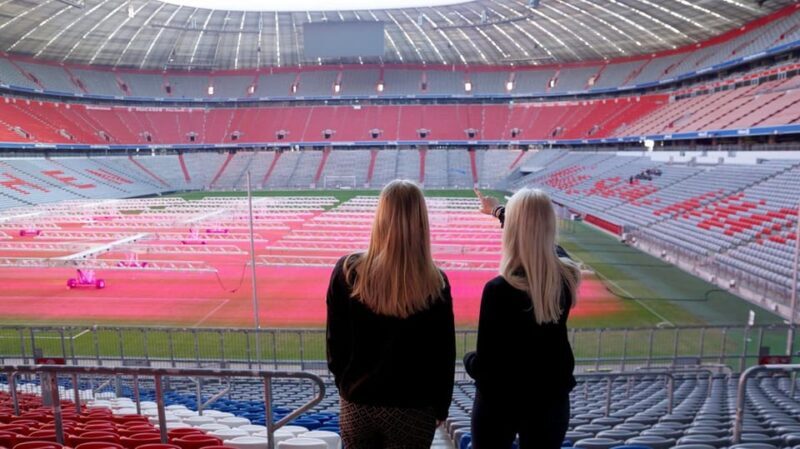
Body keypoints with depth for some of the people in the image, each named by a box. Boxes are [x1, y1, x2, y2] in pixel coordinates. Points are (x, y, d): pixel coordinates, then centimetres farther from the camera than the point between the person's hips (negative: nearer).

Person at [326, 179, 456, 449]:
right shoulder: (434, 285, -16)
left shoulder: (347, 271, -14)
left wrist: (346, 385, 12)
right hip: (412, 409, -1)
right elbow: (444, 354, -7)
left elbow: (335, 340, -4)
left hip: (356, 404, 2)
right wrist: (441, 407, 8)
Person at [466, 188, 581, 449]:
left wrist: (468, 360, 3)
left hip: (499, 401, -4)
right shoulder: (567, 276, -10)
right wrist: (499, 211, 26)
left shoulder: (499, 289, -27)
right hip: (551, 400, 4)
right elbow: (543, 240, 11)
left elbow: (485, 363, -21)